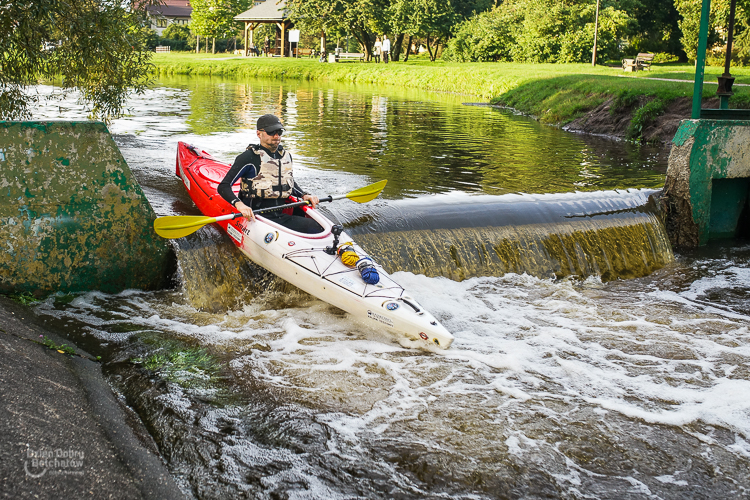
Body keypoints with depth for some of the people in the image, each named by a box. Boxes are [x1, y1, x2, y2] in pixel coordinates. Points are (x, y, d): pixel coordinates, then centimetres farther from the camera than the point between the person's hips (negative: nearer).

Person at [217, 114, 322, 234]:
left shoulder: (286, 156, 14)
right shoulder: (249, 158, -7)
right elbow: (223, 187, -10)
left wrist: (304, 195, 13)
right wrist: (239, 204, -28)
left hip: (281, 216, 6)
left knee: (315, 227, -17)